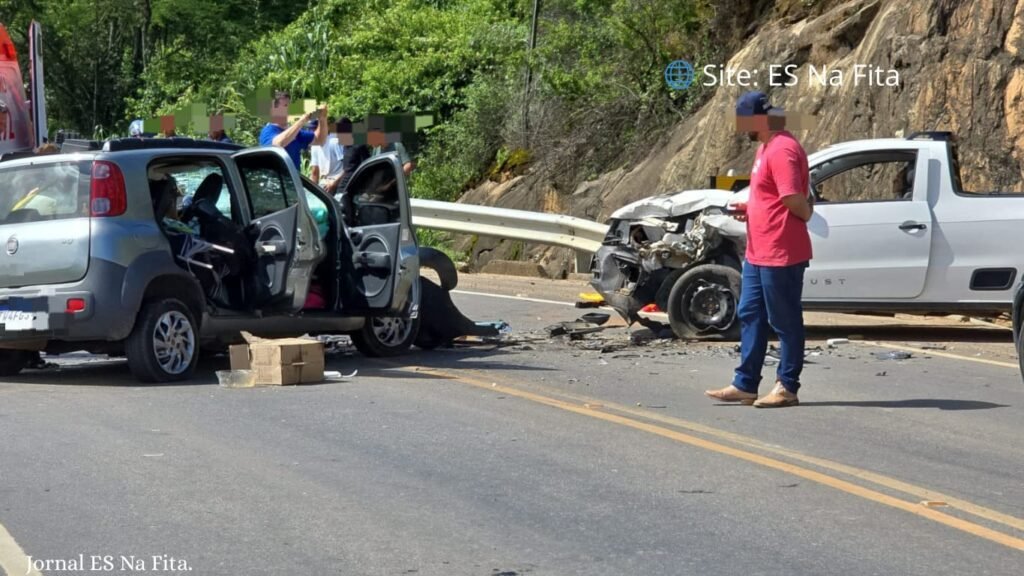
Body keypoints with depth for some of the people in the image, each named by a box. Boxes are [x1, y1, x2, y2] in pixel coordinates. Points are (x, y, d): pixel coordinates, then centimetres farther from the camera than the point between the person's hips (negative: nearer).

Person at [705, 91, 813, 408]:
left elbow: (794, 199, -25)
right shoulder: (766, 148, 15)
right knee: (750, 316, 12)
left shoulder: (782, 150, -19)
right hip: (758, 254, 11)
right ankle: (745, 385, 17)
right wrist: (748, 208, 10)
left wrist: (807, 214, -5)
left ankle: (787, 388, 7)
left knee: (785, 322, -1)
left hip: (780, 254, -11)